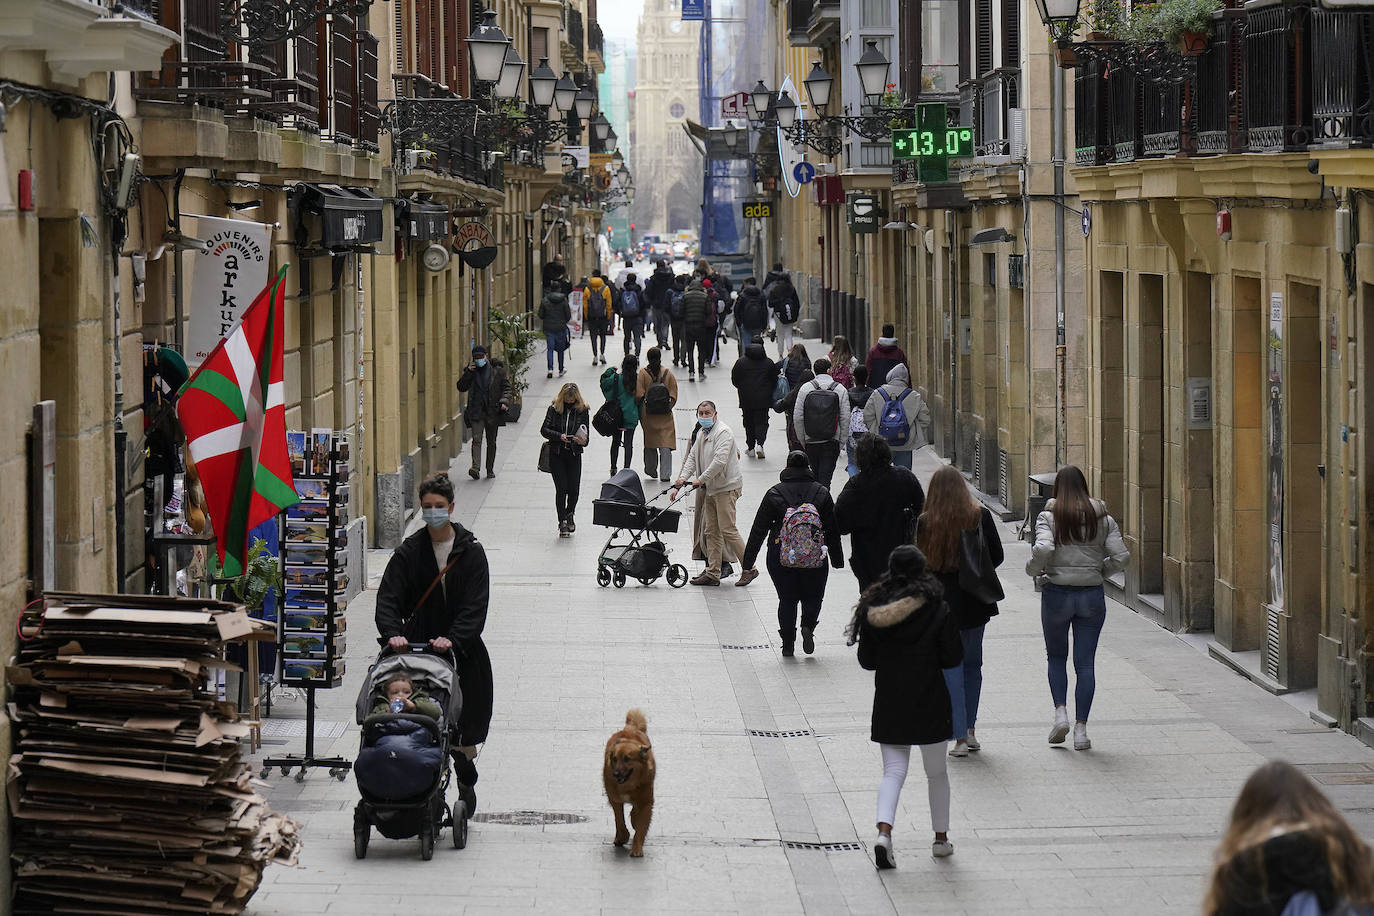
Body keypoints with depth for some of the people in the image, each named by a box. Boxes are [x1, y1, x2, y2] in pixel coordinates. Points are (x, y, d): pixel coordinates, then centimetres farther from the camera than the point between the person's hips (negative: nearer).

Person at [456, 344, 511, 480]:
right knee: (476, 439, -15)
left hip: (493, 411, 0)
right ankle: (475, 468, -26)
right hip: (476, 411, 0)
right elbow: (461, 387, 6)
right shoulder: (471, 370, 7)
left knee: (491, 441, 9)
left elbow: (506, 386, 4)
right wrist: (468, 372, -7)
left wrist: (504, 401, -12)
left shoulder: (497, 370, 2)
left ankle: (490, 470, 21)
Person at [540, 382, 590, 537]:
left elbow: (585, 434, 1)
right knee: (561, 488, -6)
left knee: (574, 489, -1)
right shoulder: (554, 409, -1)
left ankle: (569, 514, 29)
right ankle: (562, 523, 2)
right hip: (556, 454, -1)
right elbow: (544, 430, -3)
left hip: (574, 454, 1)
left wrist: (582, 441, -22)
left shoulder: (582, 410, 1)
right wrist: (559, 436, -19)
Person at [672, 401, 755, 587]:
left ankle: (749, 569, -2)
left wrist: (701, 479, -19)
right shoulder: (702, 434, 16)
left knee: (728, 529, -10)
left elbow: (720, 461, -23)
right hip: (711, 488, 9)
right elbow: (692, 458, 15)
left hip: (727, 487, -9)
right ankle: (712, 573, 13)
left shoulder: (723, 432, -13)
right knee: (712, 531, 9)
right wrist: (682, 479, 0)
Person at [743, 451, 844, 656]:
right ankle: (808, 626, -8)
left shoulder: (774, 493, -1)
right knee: (813, 596, 18)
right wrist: (837, 560, 14)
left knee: (787, 599, 12)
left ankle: (787, 643, 8)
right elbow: (833, 530, 5)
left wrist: (748, 562, 5)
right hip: (815, 559, 0)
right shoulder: (821, 493, 2)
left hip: (781, 560, 0)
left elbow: (758, 530, 1)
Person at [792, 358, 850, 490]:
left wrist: (803, 441, 7)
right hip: (832, 442, -1)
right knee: (825, 477, -2)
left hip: (811, 442, 1)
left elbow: (797, 417, -3)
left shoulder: (805, 388, -3)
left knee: (814, 475, 16)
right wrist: (841, 442, 5)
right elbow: (845, 418, -4)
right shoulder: (840, 389, -4)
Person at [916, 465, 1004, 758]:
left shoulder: (925, 522, -10)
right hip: (975, 602, 2)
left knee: (951, 667, 3)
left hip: (942, 602, -2)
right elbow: (996, 556, -1)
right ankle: (969, 731, 20)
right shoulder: (981, 517, -5)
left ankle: (960, 737, -4)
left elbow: (921, 563, -7)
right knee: (972, 664, 17)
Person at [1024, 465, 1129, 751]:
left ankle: (1061, 712, 2)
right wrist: (1100, 571, 11)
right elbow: (1121, 556, -6)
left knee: (1056, 657, 18)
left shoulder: (1049, 517, -6)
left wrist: (1033, 570, -4)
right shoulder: (1102, 518, 2)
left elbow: (1043, 549, -22)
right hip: (1092, 596, 1)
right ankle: (1081, 728, 1)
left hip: (1057, 594, -1)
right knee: (1085, 663, 5)